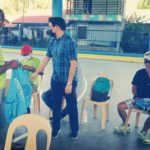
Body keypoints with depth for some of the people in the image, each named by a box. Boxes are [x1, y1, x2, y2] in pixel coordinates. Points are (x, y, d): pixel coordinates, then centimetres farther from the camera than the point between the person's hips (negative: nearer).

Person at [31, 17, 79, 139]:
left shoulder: (69, 42, -17)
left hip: (68, 81, -6)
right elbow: (47, 58, 15)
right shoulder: (52, 41, 5)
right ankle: (56, 128, 33)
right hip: (55, 80, 6)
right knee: (56, 104, 15)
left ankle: (74, 130, 26)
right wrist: (36, 73, 18)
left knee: (71, 106, 8)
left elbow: (73, 64, -19)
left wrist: (69, 83, -20)